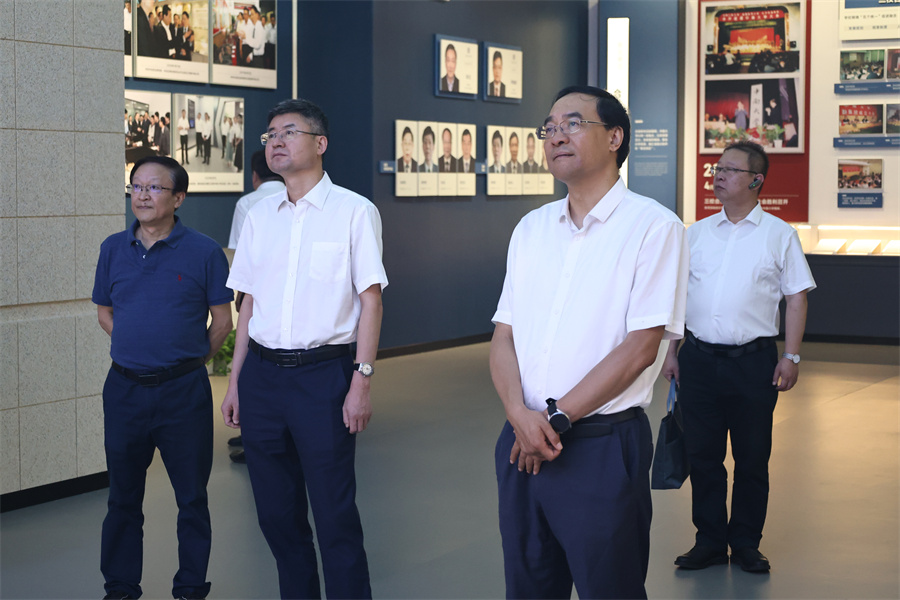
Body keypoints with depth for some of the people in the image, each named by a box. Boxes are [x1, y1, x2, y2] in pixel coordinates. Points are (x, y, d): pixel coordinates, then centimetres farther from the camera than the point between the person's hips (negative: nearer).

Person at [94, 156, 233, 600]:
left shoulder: (203, 252, -5)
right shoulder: (114, 248, 5)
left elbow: (222, 321, 0)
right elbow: (105, 313, 16)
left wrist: (189, 360, 4)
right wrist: (138, 348, 9)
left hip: (183, 391, -3)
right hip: (124, 388, 3)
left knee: (191, 496, 6)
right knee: (123, 496, 12)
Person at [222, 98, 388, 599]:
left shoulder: (354, 211, -3)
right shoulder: (260, 216, 12)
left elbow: (371, 300, -5)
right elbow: (250, 303, 16)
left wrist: (363, 380, -12)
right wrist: (235, 382, 12)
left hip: (323, 372, -5)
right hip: (262, 373, 5)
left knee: (335, 515, -3)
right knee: (277, 512, 12)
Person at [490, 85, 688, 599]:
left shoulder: (653, 225, -7)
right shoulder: (531, 228, 12)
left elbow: (640, 348, -14)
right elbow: (504, 336, 7)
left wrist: (557, 418, -13)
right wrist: (521, 414, -11)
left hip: (603, 445, -5)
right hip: (523, 441, 6)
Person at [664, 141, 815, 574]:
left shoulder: (779, 234, 3)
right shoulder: (696, 233, 11)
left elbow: (796, 297, 2)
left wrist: (791, 356, -5)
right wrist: (671, 352, 10)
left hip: (754, 360, -2)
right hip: (699, 359, 3)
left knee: (752, 458, 5)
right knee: (702, 455, 6)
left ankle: (746, 544, 18)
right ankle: (709, 541, 17)